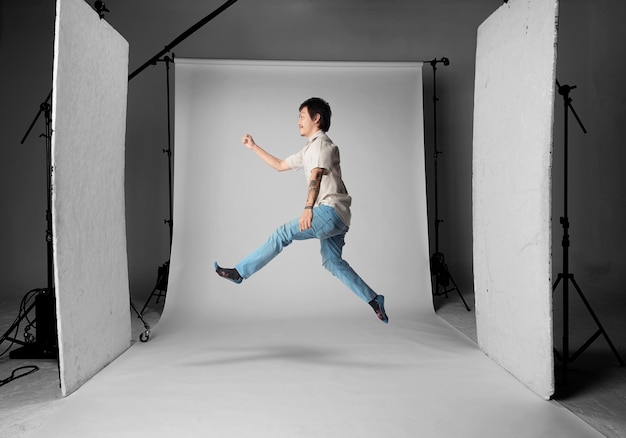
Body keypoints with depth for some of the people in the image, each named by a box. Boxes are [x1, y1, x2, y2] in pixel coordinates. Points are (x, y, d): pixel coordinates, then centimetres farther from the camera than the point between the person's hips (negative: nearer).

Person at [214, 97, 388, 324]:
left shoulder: (321, 143, -4)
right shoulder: (309, 149, 27)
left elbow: (316, 176, -21)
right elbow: (280, 165, 32)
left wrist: (308, 208, -34)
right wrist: (253, 147, 30)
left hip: (331, 210, -10)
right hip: (332, 215, 10)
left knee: (283, 234, -12)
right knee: (332, 261, 8)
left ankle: (239, 272, -7)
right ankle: (374, 300, 11)